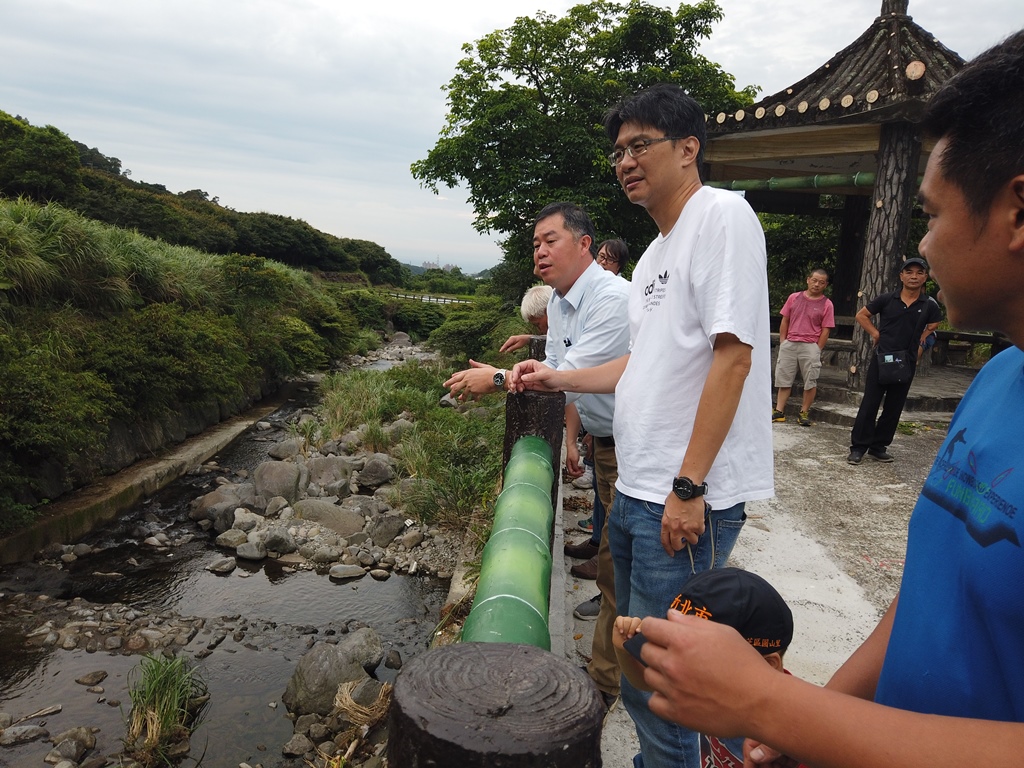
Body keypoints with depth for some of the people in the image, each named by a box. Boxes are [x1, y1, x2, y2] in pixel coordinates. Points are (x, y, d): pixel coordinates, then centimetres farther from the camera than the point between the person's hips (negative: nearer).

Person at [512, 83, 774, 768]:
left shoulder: (722, 213, -10)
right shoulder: (654, 253, 17)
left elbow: (732, 353, -18)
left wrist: (689, 487, -20)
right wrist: (560, 378, 15)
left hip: (689, 498, -9)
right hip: (635, 490, 9)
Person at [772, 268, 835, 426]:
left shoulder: (826, 304, -1)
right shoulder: (794, 298, 6)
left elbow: (825, 330, -1)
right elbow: (785, 321, 10)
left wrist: (816, 350, -6)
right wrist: (782, 343, 4)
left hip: (810, 346, -2)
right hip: (789, 344, 2)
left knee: (810, 381, 1)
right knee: (784, 378, 6)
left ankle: (804, 413, 11)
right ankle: (779, 411, 11)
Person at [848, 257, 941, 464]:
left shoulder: (929, 305, 0)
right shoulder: (887, 299, -3)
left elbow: (934, 324, 18)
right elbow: (861, 315, 7)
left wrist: (921, 339, 6)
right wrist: (875, 333, -2)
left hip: (907, 362, 2)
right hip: (881, 359, -2)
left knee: (894, 408, 9)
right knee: (869, 404, -1)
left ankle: (878, 447, 20)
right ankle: (858, 447, 5)